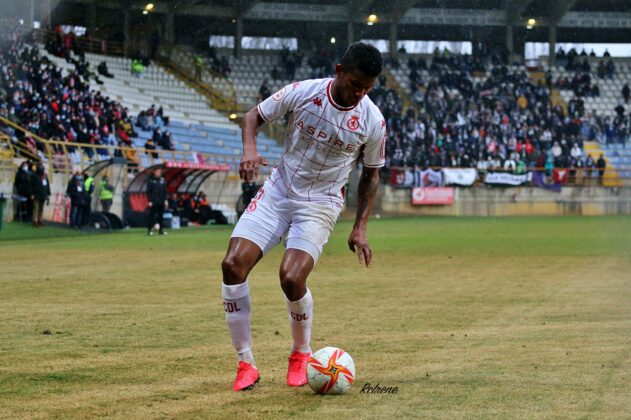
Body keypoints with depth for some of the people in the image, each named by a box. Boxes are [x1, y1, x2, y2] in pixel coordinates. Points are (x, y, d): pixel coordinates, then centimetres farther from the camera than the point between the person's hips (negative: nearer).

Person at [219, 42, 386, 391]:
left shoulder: (372, 121, -9)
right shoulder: (301, 93, -11)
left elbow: (370, 175, 5)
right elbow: (254, 115, 3)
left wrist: (360, 228, 1)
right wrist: (250, 148, -17)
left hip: (320, 204, -2)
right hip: (278, 192, 2)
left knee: (291, 278, -23)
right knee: (233, 265, -14)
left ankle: (301, 354, 8)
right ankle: (245, 365, -4)